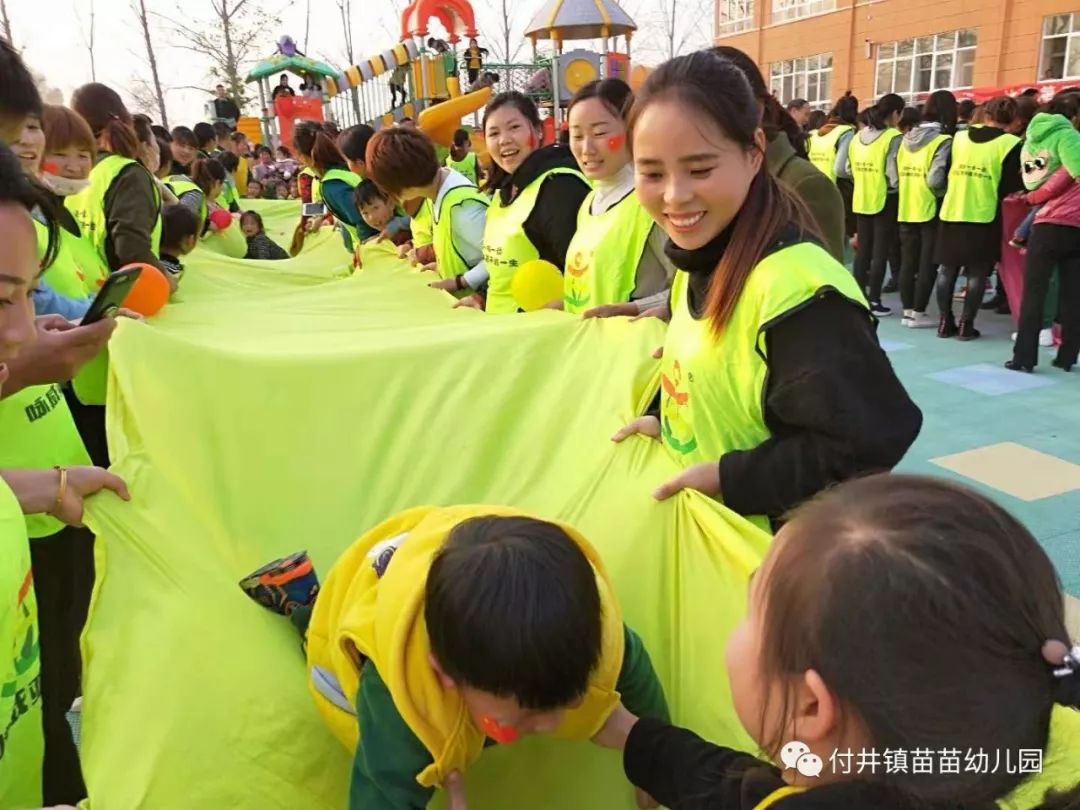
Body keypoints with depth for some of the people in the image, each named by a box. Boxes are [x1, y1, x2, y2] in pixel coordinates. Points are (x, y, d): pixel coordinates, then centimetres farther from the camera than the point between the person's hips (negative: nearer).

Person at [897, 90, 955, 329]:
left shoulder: (908, 137, 8)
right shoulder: (943, 141, -11)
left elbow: (898, 172, 8)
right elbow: (935, 179, -19)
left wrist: (910, 190, 13)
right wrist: (946, 193, -2)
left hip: (906, 208, 6)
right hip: (930, 210, -6)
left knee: (908, 262, 10)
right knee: (927, 264, 3)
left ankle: (908, 311, 15)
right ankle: (918, 313, 6)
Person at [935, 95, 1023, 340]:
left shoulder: (959, 137, 7)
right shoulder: (1011, 144, -4)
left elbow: (944, 172, 11)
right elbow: (1012, 187, -5)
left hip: (951, 212, 3)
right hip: (984, 216, -3)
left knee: (948, 269, 10)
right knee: (977, 273, 4)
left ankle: (945, 322, 12)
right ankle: (966, 325, 3)